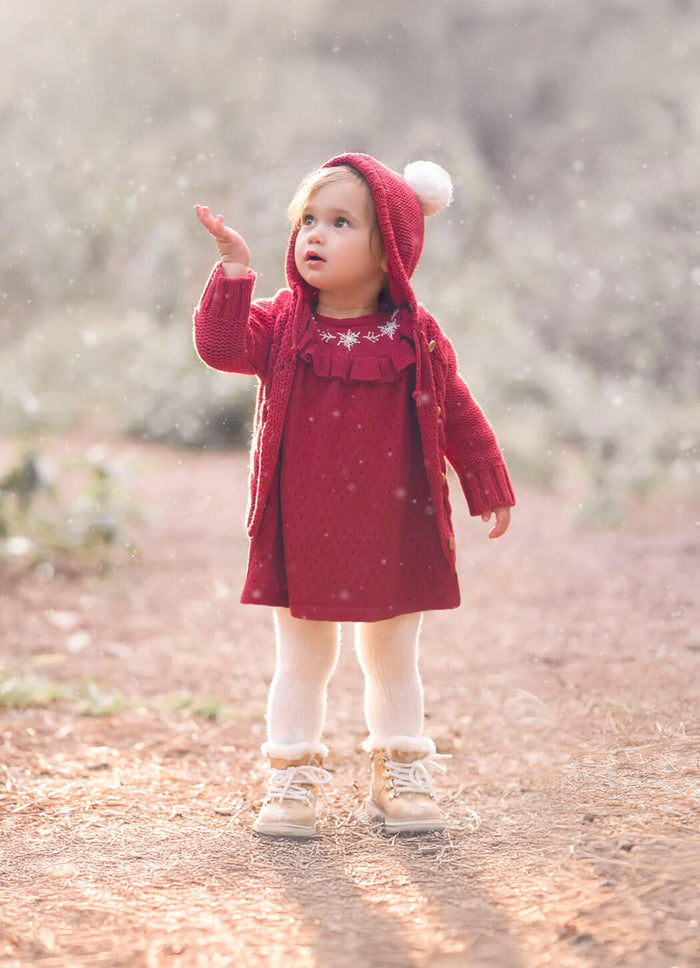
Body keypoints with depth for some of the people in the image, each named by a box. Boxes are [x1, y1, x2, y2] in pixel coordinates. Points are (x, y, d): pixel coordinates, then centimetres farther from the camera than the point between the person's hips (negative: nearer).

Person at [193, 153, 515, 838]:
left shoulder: (416, 339, -4)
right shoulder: (282, 327, -2)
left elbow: (458, 415, 6)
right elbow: (221, 345, -18)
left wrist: (488, 489, 11)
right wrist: (233, 269, -25)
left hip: (393, 537, 0)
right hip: (302, 542, 0)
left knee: (393, 660, 13)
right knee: (301, 661, 9)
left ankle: (400, 777, 26)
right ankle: (292, 780, 19)